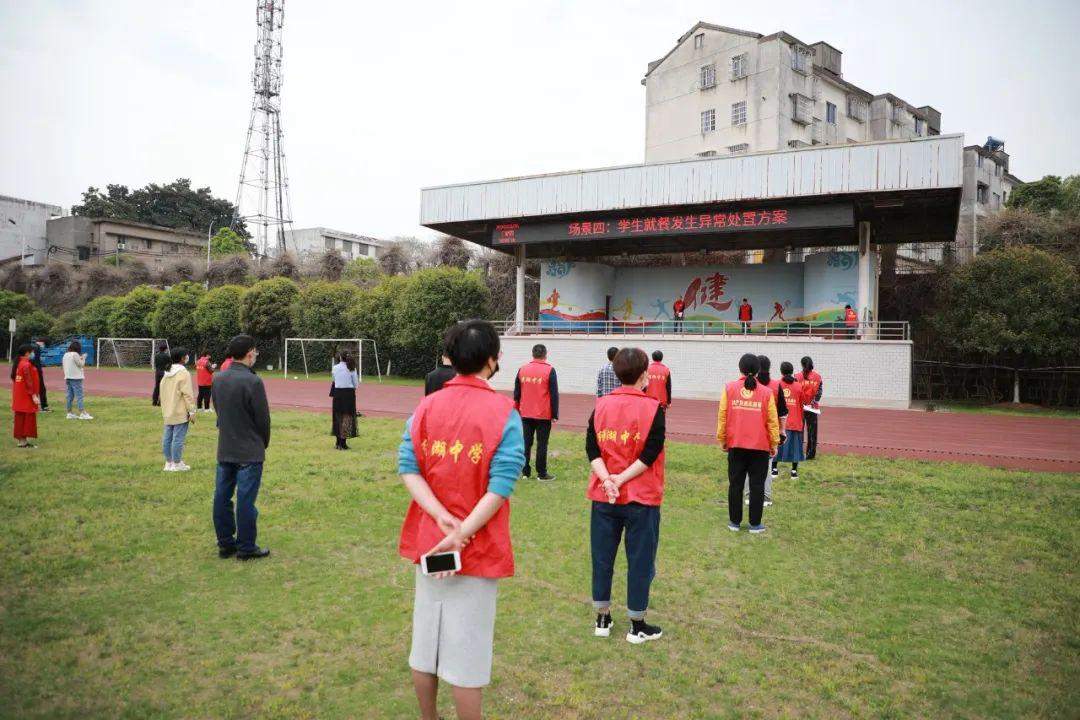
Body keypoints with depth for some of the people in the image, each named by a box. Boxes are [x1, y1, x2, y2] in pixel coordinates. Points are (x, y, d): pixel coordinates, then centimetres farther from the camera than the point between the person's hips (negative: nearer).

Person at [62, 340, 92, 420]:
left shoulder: (65, 355, 11)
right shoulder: (75, 354, -13)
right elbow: (81, 364, -9)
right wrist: (83, 358, 8)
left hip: (68, 377, 8)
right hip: (76, 378, -8)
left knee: (70, 396, 11)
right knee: (79, 396, -8)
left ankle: (69, 413, 14)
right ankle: (82, 413, -11)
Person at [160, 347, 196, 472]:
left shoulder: (167, 373, 13)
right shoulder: (183, 373, -13)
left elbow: (161, 392, 18)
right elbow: (187, 394, -16)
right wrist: (192, 411, -14)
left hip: (168, 412, 9)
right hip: (180, 413, -9)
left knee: (167, 437, 11)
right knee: (178, 438, -4)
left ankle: (168, 462, 19)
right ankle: (177, 464, 0)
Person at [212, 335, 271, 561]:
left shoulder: (217, 379, 3)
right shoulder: (252, 381, -18)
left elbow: (217, 409, 11)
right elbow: (263, 417, -12)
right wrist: (264, 443, 5)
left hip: (224, 450, 7)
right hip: (249, 452, -7)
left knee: (222, 497, 12)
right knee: (245, 500, 1)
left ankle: (225, 544, 23)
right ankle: (246, 548, 9)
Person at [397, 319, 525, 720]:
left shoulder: (426, 406, 1)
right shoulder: (504, 412, -10)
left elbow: (408, 469, -8)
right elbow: (500, 487, -18)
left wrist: (444, 520, -15)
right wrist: (461, 535, -19)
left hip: (429, 544, 5)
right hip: (478, 549, -4)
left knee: (424, 645, 18)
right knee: (467, 655, 7)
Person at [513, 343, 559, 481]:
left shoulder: (522, 369, 4)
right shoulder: (549, 370, -7)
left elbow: (516, 392, 10)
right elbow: (554, 394, -8)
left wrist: (517, 410, 19)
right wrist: (555, 415, -2)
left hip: (526, 414, 4)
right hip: (543, 415, -4)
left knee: (526, 443, 11)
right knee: (542, 444, 1)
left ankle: (525, 471, 14)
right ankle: (542, 474, 5)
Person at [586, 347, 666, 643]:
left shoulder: (601, 405, 2)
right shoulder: (653, 408, -8)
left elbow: (591, 448, -5)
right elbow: (651, 453, -16)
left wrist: (607, 480, -13)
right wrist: (622, 479, -15)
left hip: (603, 497, 4)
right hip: (641, 498, -3)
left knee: (602, 557, 14)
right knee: (640, 561, 9)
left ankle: (602, 619, 25)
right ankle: (637, 626, 18)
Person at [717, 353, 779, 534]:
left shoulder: (729, 388, -4)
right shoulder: (766, 392, -5)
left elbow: (722, 416, -2)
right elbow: (772, 421, -2)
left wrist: (722, 439, 9)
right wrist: (774, 444, 9)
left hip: (735, 445, 1)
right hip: (760, 447, -1)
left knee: (735, 484, 10)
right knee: (757, 485, 8)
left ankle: (735, 522, 17)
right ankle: (755, 524, 13)